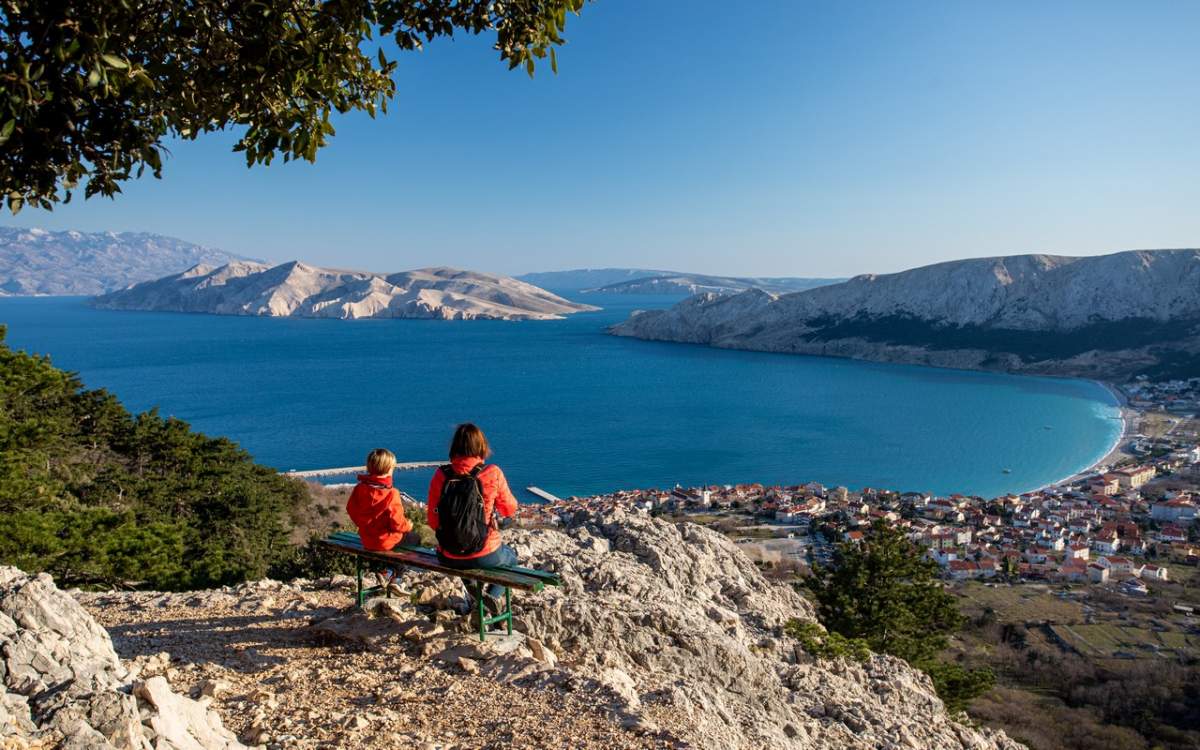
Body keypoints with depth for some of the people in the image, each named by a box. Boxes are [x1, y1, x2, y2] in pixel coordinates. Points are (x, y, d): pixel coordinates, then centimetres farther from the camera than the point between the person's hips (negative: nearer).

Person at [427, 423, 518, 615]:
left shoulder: (441, 475, -7)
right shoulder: (492, 473, -13)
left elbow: (433, 521, -1)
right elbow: (510, 510, 2)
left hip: (448, 558, 3)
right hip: (484, 557, -3)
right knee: (511, 555, 31)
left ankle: (472, 594, 29)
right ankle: (493, 594, 8)